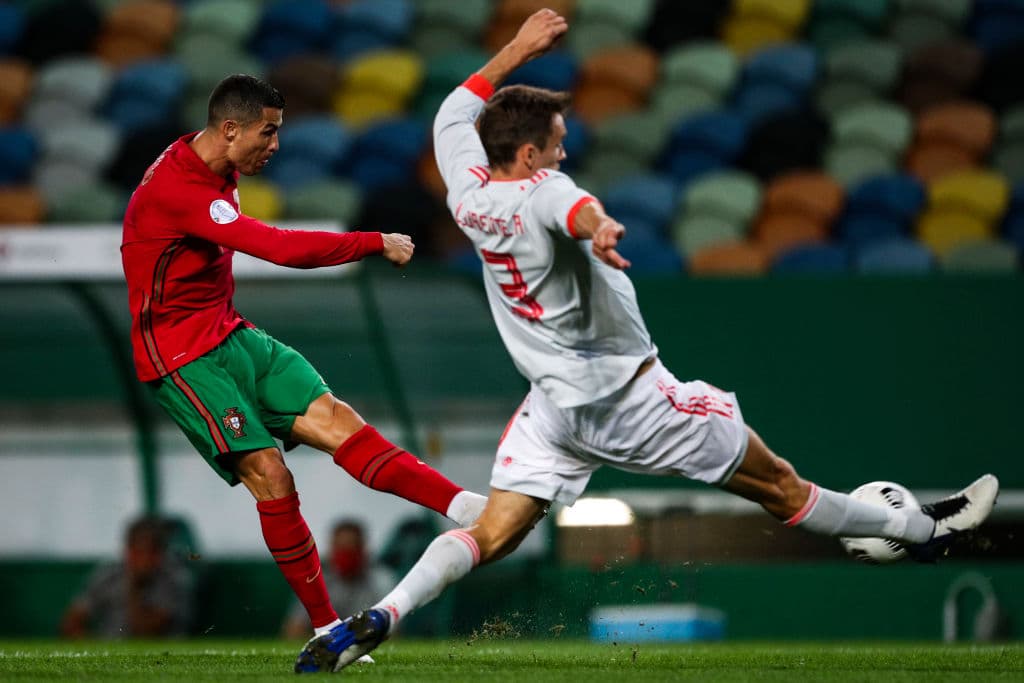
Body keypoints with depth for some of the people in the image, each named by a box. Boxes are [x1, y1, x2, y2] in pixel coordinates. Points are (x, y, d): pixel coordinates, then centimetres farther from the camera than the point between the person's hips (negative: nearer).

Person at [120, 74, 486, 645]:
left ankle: (465, 506, -28)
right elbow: (284, 248, -31)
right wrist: (378, 244, -23)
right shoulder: (177, 191, -25)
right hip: (182, 356, -8)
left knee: (333, 418, -12)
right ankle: (326, 627, -11)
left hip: (230, 335, 8)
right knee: (270, 475, -19)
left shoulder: (216, 173, 9)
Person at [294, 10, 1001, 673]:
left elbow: (456, 112, 22)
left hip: (553, 406, 6)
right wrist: (598, 227, -66)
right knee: (777, 484, 4)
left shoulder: (467, 194, 3)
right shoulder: (540, 192, -18)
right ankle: (925, 530, 17)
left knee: (490, 536, -1)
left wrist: (518, 50, 26)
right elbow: (573, 208, -44)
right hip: (626, 392, -6)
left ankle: (378, 618, -24)